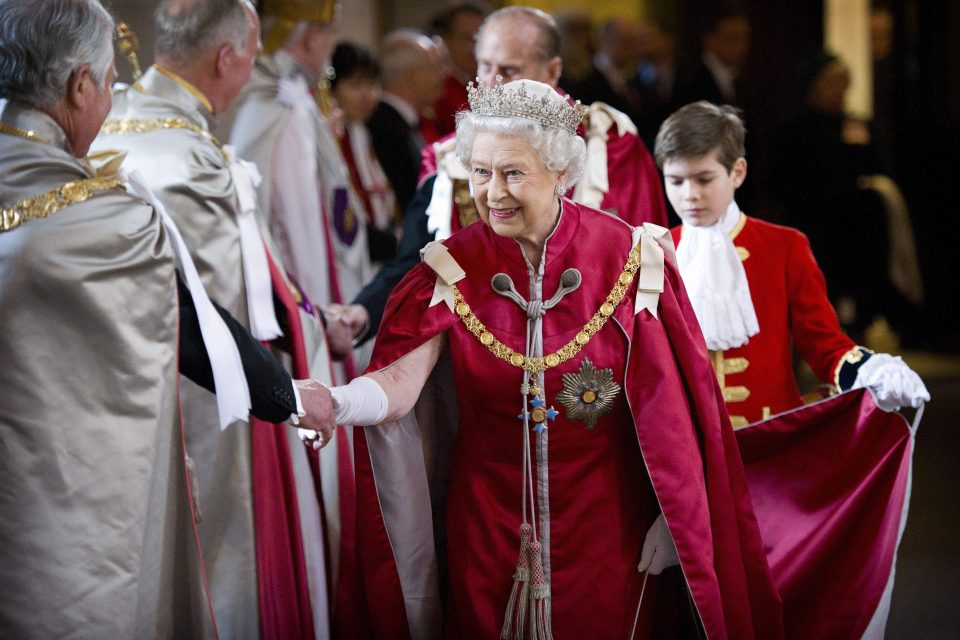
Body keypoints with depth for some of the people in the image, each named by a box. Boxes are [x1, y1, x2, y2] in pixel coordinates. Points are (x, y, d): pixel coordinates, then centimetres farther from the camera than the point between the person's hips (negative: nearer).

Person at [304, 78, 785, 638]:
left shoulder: (627, 257, -10)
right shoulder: (455, 269, -8)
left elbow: (666, 403, -6)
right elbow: (400, 383, -20)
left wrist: (672, 516, -6)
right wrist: (333, 403, -40)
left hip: (607, 523, -1)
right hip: (491, 524, 1)